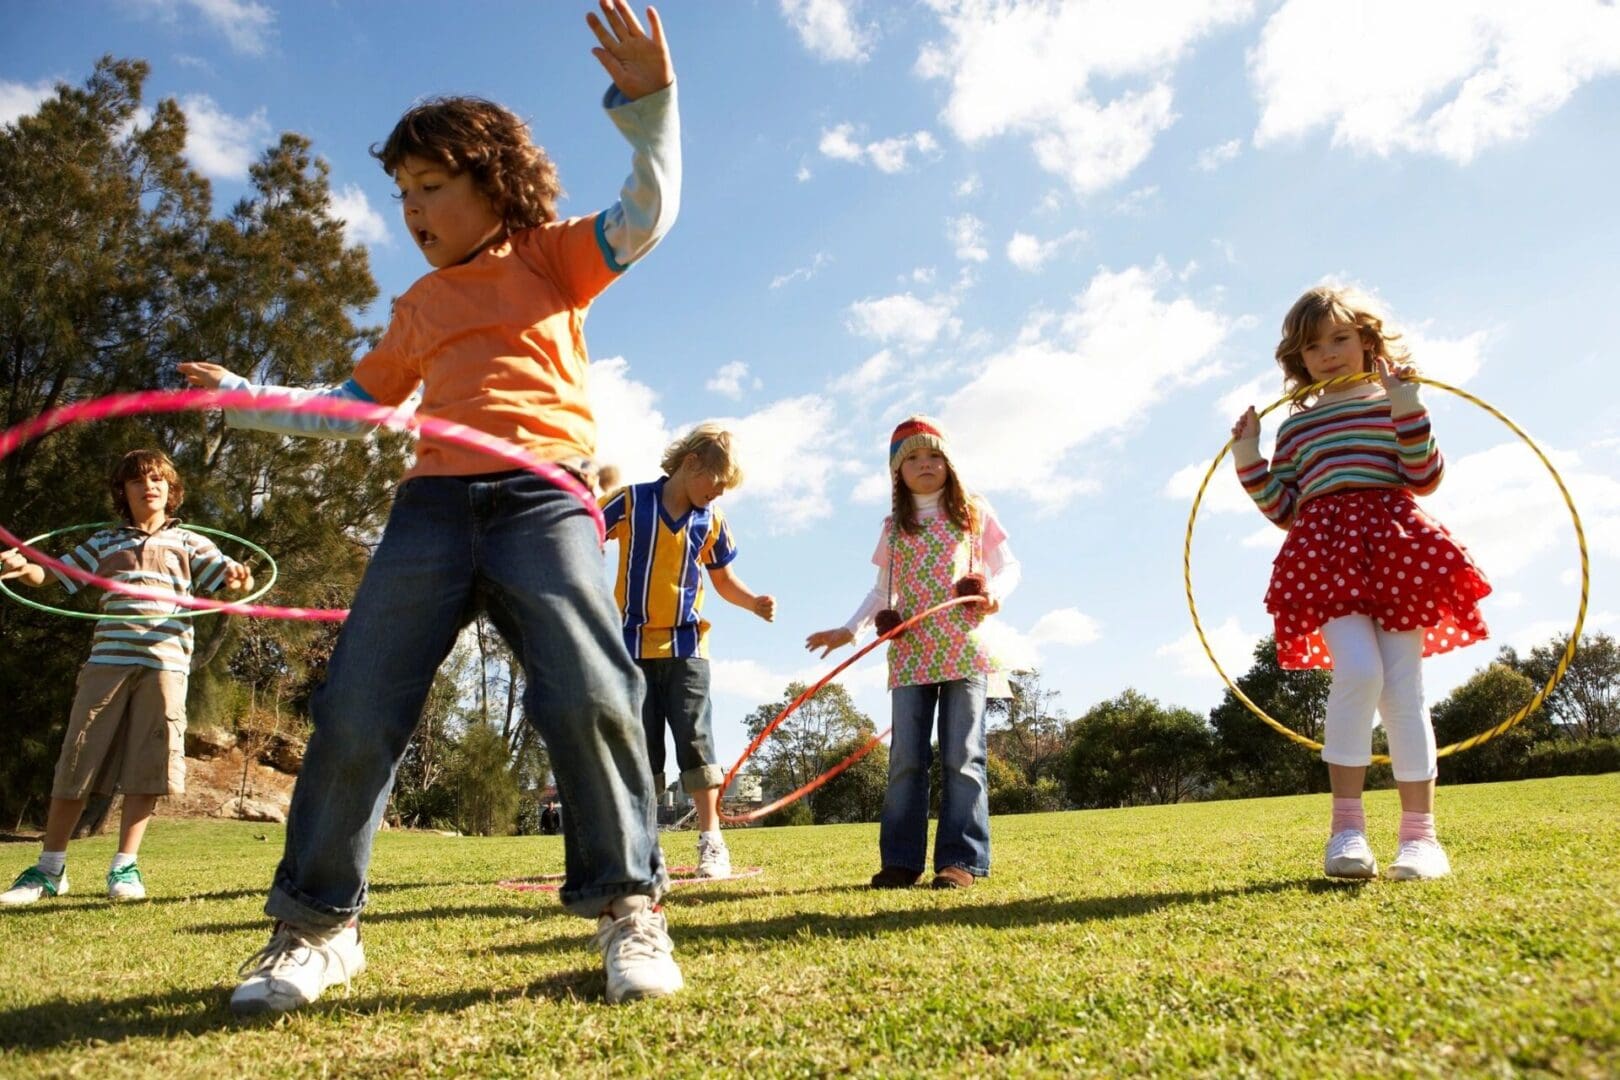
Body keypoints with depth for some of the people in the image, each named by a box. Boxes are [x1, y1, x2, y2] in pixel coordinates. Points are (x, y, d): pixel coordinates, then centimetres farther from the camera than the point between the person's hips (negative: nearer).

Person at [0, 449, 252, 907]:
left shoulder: (189, 542, 15)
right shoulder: (104, 542, 18)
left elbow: (229, 577, 6)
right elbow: (51, 574, 15)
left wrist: (240, 577, -19)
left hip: (165, 660, -1)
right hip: (108, 659, 1)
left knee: (146, 767, -2)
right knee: (75, 764, 2)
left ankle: (124, 866, 8)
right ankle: (49, 869, 14)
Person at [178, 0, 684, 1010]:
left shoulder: (550, 256, 15)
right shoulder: (420, 307, 26)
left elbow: (646, 215, 0)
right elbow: (351, 410, 34)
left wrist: (649, 106, -12)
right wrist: (244, 398, 31)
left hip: (543, 497, -4)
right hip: (433, 503, 5)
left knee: (589, 693, -21)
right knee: (355, 712, -2)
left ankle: (628, 905, -5)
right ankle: (316, 923, 14)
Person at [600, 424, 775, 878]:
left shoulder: (711, 521, 4)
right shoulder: (632, 501, -3)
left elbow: (724, 580, 14)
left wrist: (754, 602, -3)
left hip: (686, 646, 1)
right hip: (633, 644, -1)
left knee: (695, 738, -5)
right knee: (640, 746, 5)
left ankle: (711, 842, 3)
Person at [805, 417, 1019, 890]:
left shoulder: (974, 512, 9)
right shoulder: (894, 527, 14)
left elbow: (1008, 566, 10)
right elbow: (882, 592, 17)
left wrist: (995, 592, -11)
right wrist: (849, 629, 5)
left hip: (964, 651, -2)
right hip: (910, 655, 2)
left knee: (962, 756, -3)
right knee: (906, 758, 1)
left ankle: (960, 859, 1)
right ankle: (901, 861, 6)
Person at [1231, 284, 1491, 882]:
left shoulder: (1393, 403, 14)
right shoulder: (1295, 427, 21)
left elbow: (1425, 480, 0)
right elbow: (1285, 510, 16)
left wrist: (1408, 411, -9)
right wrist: (1249, 464, 7)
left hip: (1395, 549, 0)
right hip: (1326, 555, 1)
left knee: (1402, 688, -4)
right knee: (1358, 670, -21)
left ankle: (1420, 834, 4)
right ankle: (1347, 826, -13)